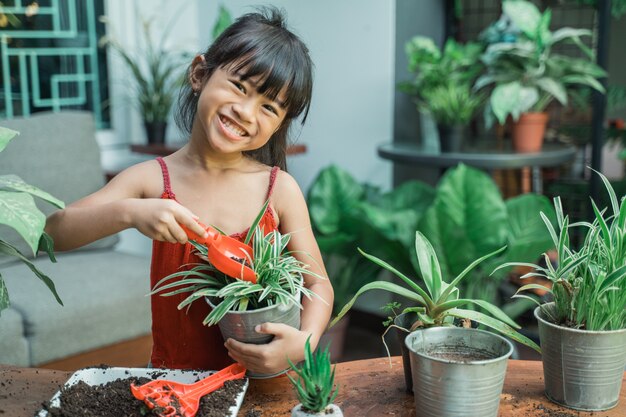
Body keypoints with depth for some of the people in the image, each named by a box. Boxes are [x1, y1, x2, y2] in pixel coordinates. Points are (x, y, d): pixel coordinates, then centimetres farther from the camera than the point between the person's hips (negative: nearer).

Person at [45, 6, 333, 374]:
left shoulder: (280, 189, -5)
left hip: (259, 374, 2)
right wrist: (129, 212, -27)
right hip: (175, 373, -2)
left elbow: (317, 283, 0)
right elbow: (52, 233, -9)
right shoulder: (153, 179, -3)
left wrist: (305, 342, -20)